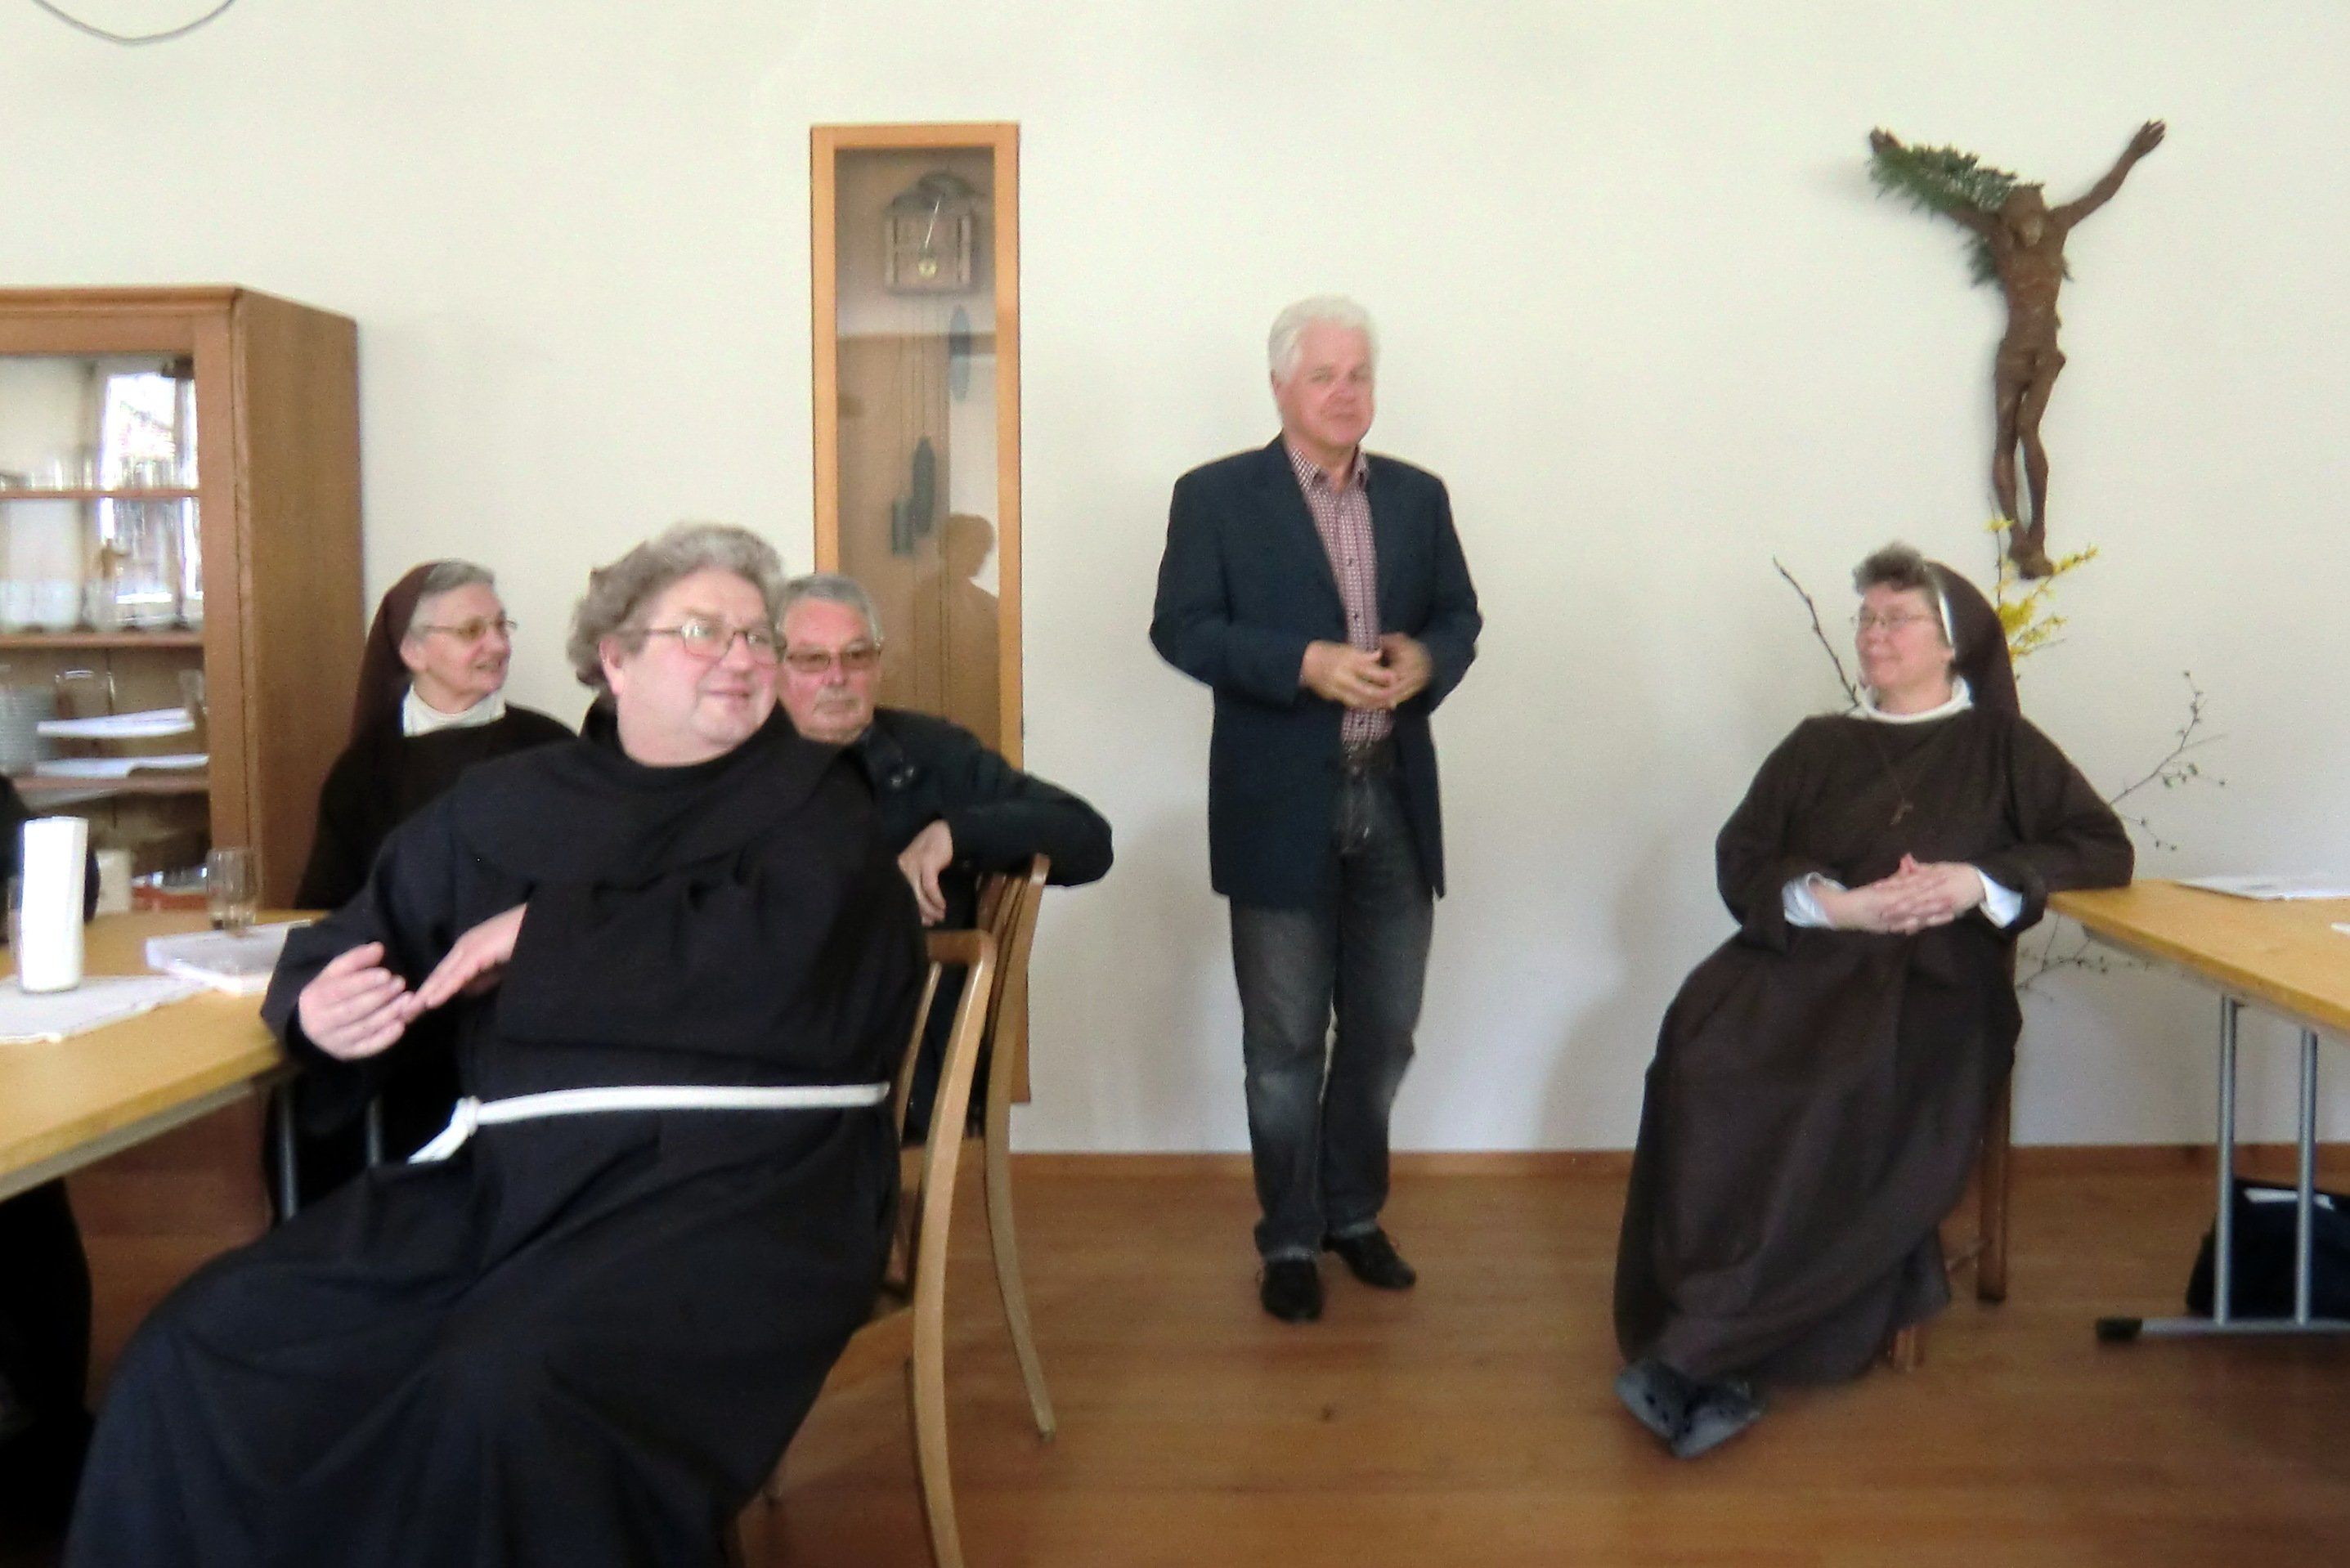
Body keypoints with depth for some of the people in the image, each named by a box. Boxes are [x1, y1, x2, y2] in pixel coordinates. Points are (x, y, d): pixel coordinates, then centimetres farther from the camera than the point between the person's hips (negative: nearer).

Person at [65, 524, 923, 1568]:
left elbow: (781, 960, -11)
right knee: (200, 1352, -14)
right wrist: (323, 1005, -4)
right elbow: (363, 936, 21)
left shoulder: (813, 798, 8)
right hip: (504, 1170, 5)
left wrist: (542, 934, -4)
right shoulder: (503, 803, 19)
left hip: (735, 1173, -4)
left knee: (508, 1394, -31)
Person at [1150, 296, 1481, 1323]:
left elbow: (1459, 616, 12)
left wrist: (1427, 659, -12)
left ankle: (1354, 1212, 34)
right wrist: (1307, 663, -21)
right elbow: (1180, 629, -10)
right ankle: (1290, 1238, 21)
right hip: (1281, 806, -4)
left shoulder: (1419, 496, 11)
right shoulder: (1215, 496, -3)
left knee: (1383, 1030, 14)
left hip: (1396, 799, 4)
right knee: (1284, 1042, 6)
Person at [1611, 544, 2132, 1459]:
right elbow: (1739, 860, 11)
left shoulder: (2002, 748, 18)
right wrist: (1837, 904, -8)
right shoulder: (1817, 747, 23)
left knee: (1856, 1091, -36)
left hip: (1933, 982, -2)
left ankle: (1703, 1350, -28)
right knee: (1704, 1048, -32)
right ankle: (1727, 1355, -26)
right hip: (1802, 962, 2)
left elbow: (2104, 849, 7)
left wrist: (1982, 881, -10)